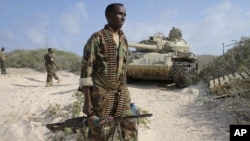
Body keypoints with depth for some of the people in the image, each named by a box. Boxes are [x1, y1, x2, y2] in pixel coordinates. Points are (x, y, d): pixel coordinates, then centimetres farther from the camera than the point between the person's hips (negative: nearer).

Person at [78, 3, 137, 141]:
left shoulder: (123, 39, 12)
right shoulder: (97, 38, -9)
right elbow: (86, 69, -12)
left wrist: (124, 92, 17)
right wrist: (87, 101, -16)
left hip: (121, 93, 6)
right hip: (101, 93, -6)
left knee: (130, 127, 6)